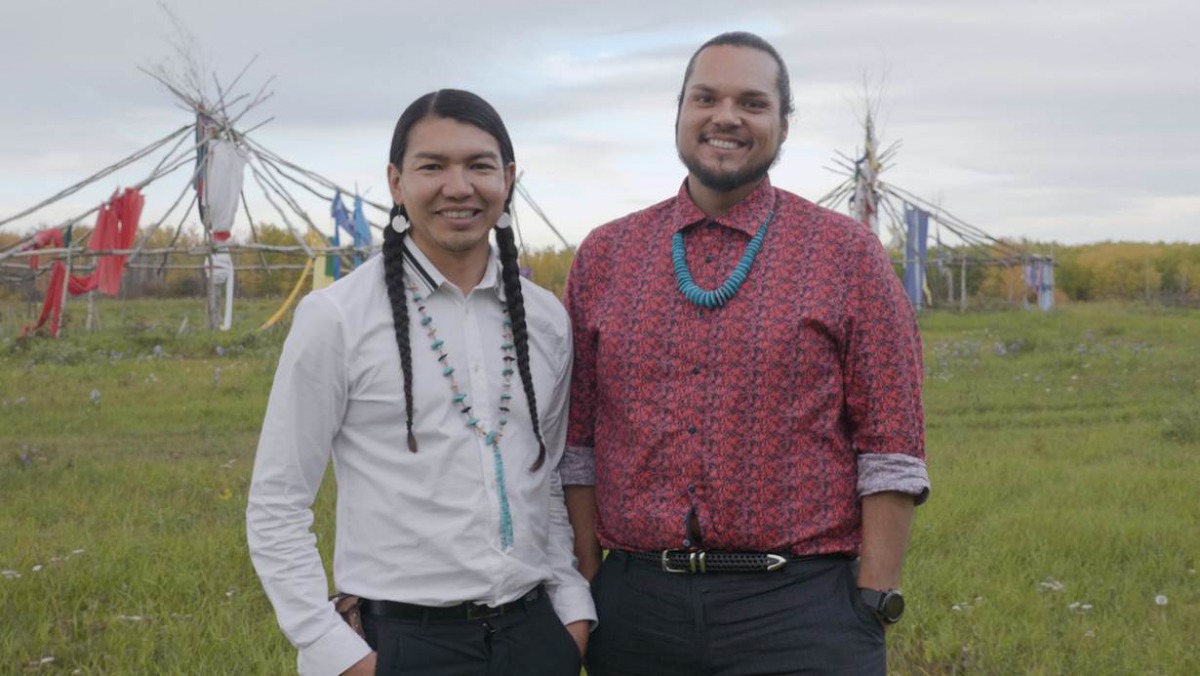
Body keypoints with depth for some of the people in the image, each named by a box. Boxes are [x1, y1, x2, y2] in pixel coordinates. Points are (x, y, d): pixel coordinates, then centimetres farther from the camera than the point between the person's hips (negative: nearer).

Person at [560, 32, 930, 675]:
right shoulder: (603, 255, 8)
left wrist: (874, 605, -7)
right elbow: (577, 442, 10)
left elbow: (891, 449, -1)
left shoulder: (847, 254, 1)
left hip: (798, 611, -2)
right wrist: (587, 589, 5)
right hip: (635, 609, 2)